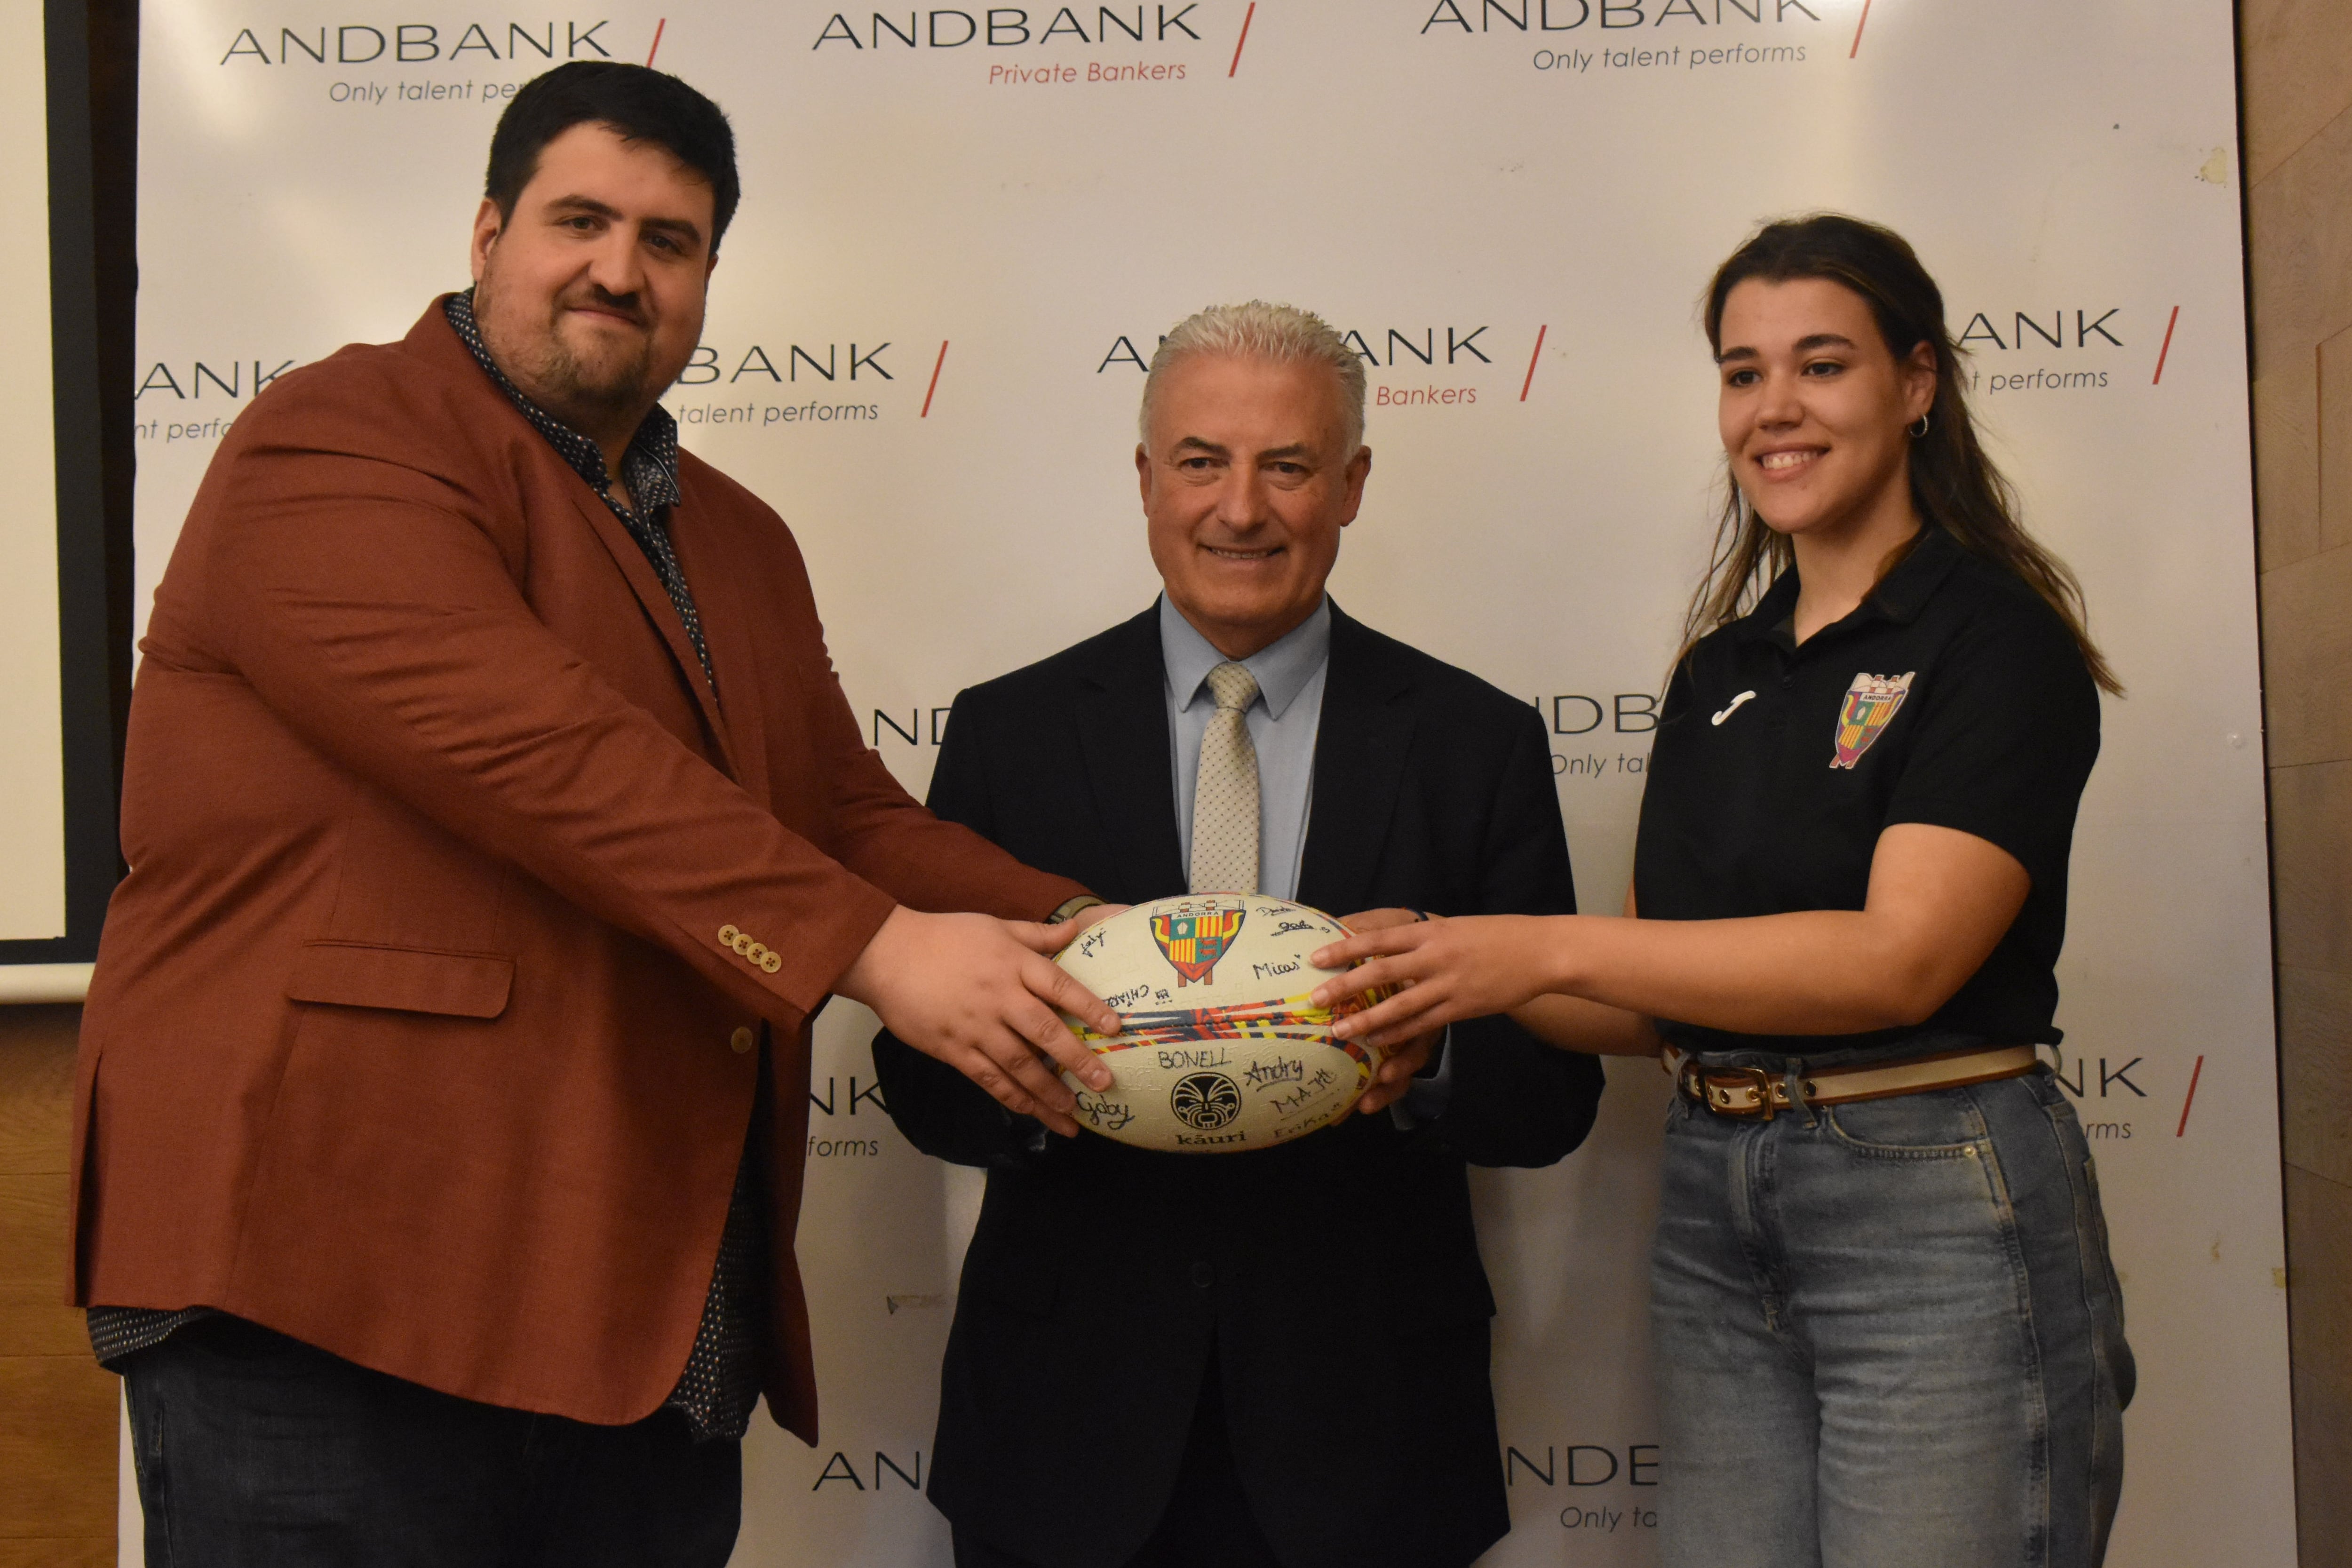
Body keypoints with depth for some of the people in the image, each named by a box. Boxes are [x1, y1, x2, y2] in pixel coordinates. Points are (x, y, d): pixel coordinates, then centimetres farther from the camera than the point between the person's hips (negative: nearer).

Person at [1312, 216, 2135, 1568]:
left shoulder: (1996, 635, -7)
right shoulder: (1720, 669, 12)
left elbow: (1900, 957, -19)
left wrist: (1552, 949, -22)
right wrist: (1443, 975, -4)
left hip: (1937, 1204, -6)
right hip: (1715, 1211, 6)